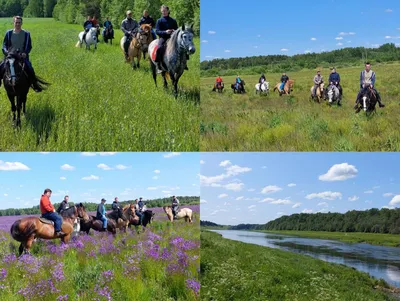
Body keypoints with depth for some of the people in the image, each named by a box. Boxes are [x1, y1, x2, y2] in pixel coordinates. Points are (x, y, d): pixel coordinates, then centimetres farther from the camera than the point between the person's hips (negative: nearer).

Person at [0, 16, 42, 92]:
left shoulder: (26, 34, 3)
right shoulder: (9, 33, 5)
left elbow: (29, 46, 4)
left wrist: (25, 53, -14)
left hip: (22, 56, -1)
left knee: (30, 69, -20)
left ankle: (34, 84, -1)